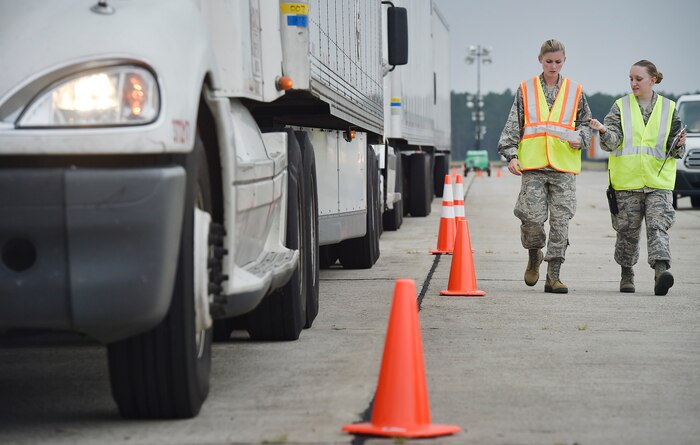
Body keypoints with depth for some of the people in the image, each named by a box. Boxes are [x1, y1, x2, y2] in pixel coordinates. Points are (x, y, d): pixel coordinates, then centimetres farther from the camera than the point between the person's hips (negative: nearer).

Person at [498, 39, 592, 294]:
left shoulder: (575, 91, 11)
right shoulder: (525, 90, 9)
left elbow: (585, 123, 18)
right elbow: (513, 125, 8)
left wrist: (579, 139, -3)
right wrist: (511, 154, -3)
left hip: (564, 167, 1)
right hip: (533, 166, -1)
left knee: (561, 220, -4)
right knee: (533, 217, -8)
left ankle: (553, 275, 1)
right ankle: (534, 256, 22)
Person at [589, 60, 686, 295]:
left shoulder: (669, 108, 8)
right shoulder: (621, 106, 6)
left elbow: (675, 151, 11)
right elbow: (611, 142, -7)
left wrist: (679, 146, -12)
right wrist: (604, 131, -29)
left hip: (659, 181, -1)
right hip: (627, 181, 1)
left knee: (658, 227, -16)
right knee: (628, 231, 7)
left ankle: (661, 270, -28)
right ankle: (627, 273, 25)